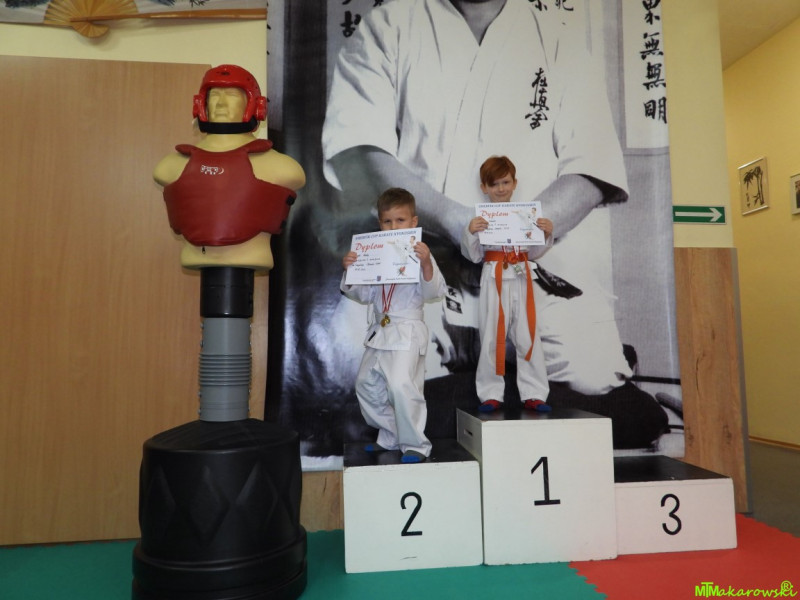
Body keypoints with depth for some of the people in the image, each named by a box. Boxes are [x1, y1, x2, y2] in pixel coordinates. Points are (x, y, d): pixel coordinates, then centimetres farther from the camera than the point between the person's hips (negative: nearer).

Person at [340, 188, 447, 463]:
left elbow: (434, 292, -15)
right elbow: (364, 294, 13)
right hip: (378, 332, 7)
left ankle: (415, 444, 3)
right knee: (367, 384, 15)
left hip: (407, 331, -7)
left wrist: (426, 264, -30)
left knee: (401, 386, -17)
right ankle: (390, 436, 33)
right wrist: (349, 271, -2)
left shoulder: (420, 254, -6)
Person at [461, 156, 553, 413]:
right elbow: (474, 255, 0)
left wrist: (547, 233, -4)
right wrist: (470, 232, -16)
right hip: (494, 279, -2)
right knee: (492, 336, 4)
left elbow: (534, 252, 12)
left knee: (527, 336, 5)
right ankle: (491, 394, 15)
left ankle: (534, 394, 15)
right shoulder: (481, 218, 1)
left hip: (521, 279, 2)